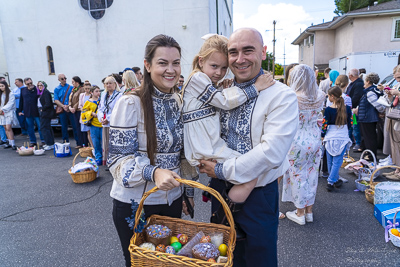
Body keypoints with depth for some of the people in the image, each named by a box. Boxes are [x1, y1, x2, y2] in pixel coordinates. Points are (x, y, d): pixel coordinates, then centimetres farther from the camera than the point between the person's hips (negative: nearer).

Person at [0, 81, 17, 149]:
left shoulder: (11, 94, -5)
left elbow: (10, 104, -11)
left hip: (9, 112, -6)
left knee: (8, 128, -14)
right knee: (5, 128, 6)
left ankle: (13, 144, -13)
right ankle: (10, 143, 12)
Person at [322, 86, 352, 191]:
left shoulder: (328, 109, -12)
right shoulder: (347, 108, -2)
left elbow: (325, 125, -8)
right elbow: (350, 123, 6)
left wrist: (322, 136, 7)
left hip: (330, 138, -2)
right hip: (343, 138, 2)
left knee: (330, 161, 13)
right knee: (337, 161, 4)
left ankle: (335, 180, 25)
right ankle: (330, 182, -3)